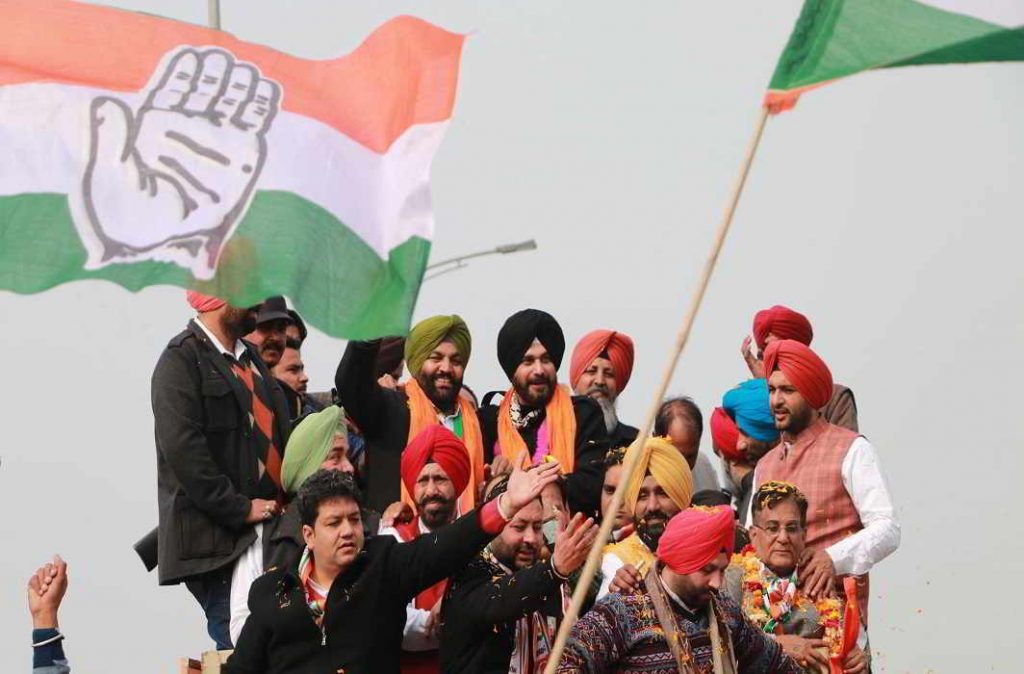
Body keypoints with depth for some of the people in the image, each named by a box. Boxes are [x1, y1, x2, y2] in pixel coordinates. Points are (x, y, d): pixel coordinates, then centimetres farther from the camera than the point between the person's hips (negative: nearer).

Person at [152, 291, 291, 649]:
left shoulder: (250, 357, 21)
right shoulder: (181, 360, -6)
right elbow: (182, 447, -16)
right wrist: (240, 509, -16)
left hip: (268, 530, 8)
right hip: (217, 541, -8)